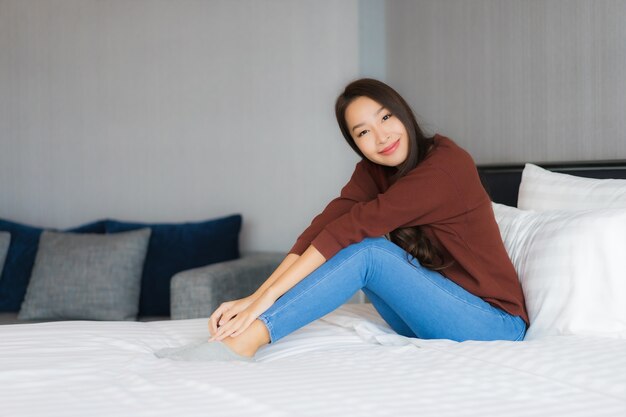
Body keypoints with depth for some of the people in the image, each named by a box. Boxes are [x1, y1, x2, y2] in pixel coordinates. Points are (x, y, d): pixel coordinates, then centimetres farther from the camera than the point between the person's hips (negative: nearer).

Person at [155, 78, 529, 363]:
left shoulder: (447, 163, -20)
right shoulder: (373, 172, 2)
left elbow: (350, 227, -27)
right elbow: (323, 227, -12)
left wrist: (266, 297, -31)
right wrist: (255, 297, -25)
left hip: (497, 324, -6)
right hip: (439, 318, 6)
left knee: (367, 250, -25)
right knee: (364, 247, -16)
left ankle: (244, 342, -32)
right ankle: (245, 336, -23)